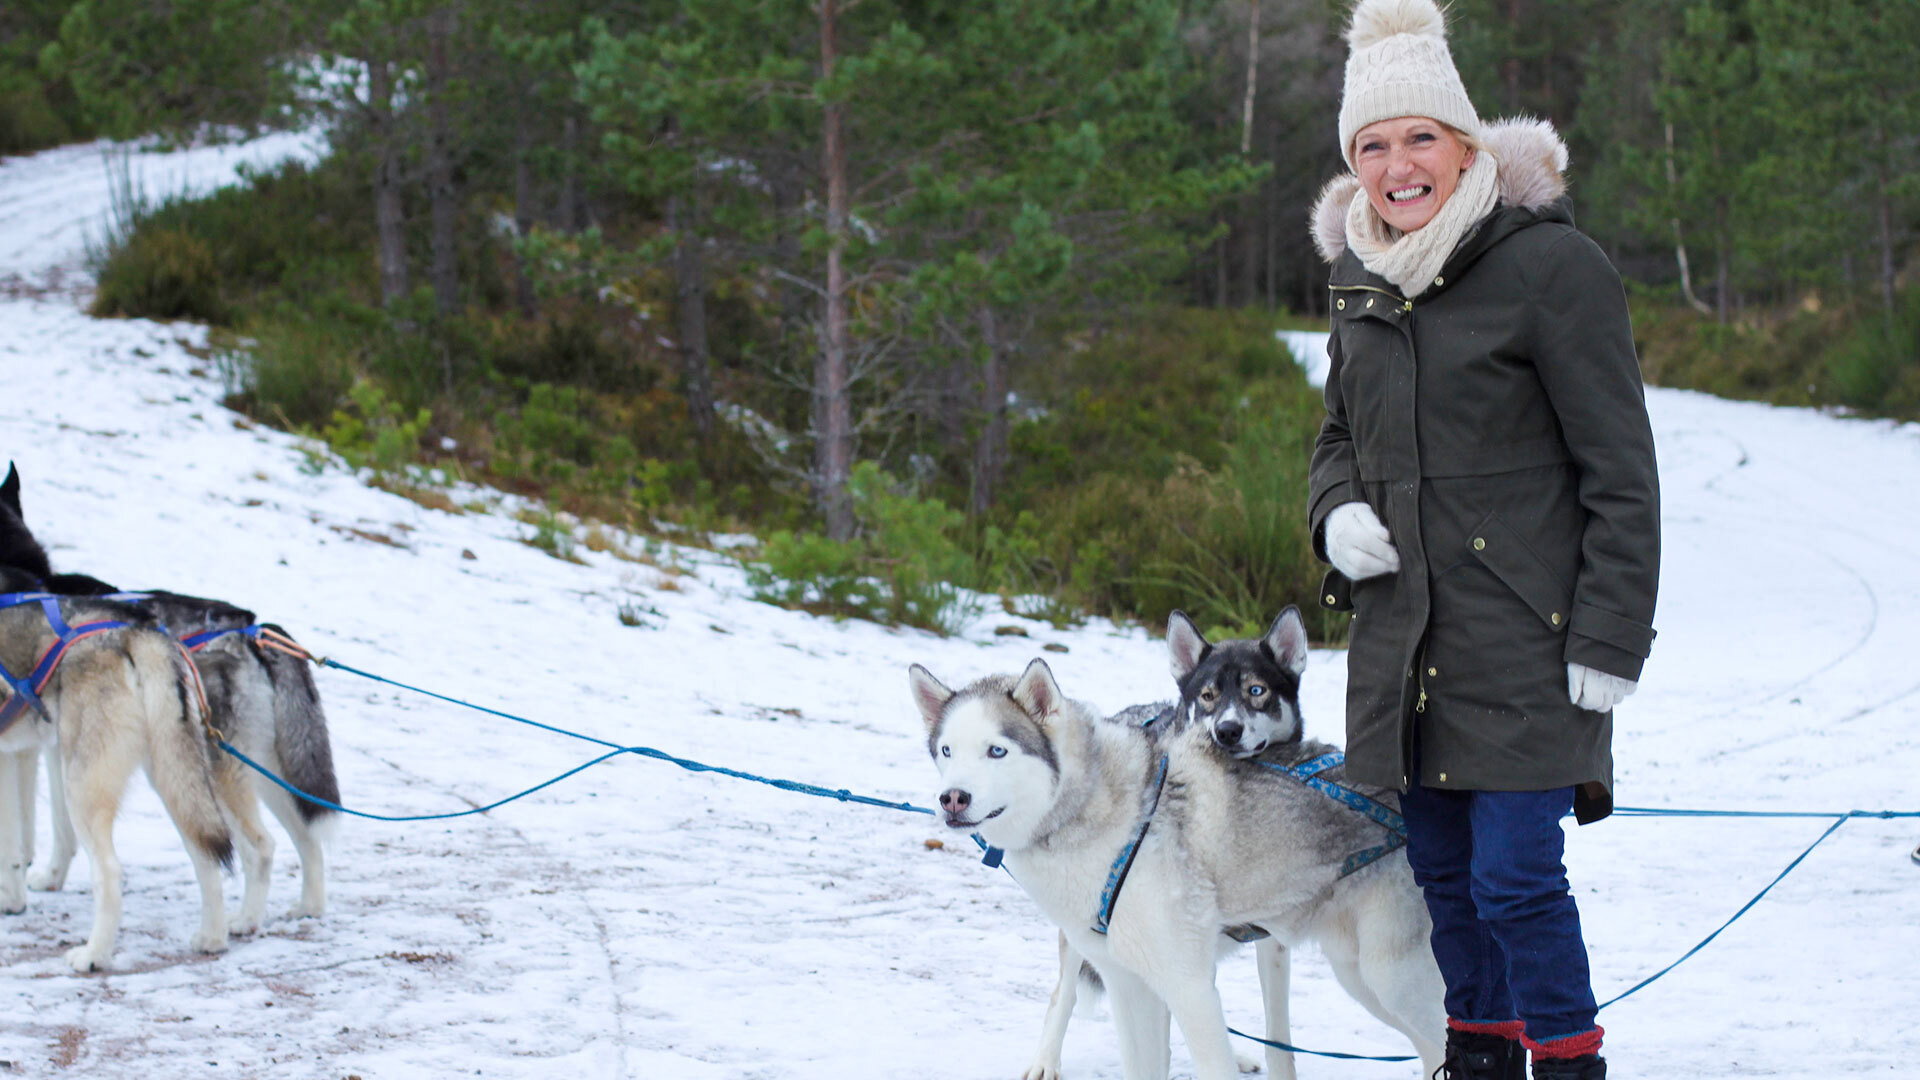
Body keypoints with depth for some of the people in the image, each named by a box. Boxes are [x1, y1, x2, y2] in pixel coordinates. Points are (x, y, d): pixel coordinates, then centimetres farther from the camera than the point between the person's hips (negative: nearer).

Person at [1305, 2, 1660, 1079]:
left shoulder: (1551, 265, -11)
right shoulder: (1364, 279, 11)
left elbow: (1620, 469, -10)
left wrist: (1612, 639, -14)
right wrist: (1339, 514, 1)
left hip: (1526, 638, -6)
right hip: (1404, 633, 6)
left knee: (1515, 878, -10)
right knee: (1444, 874, 11)